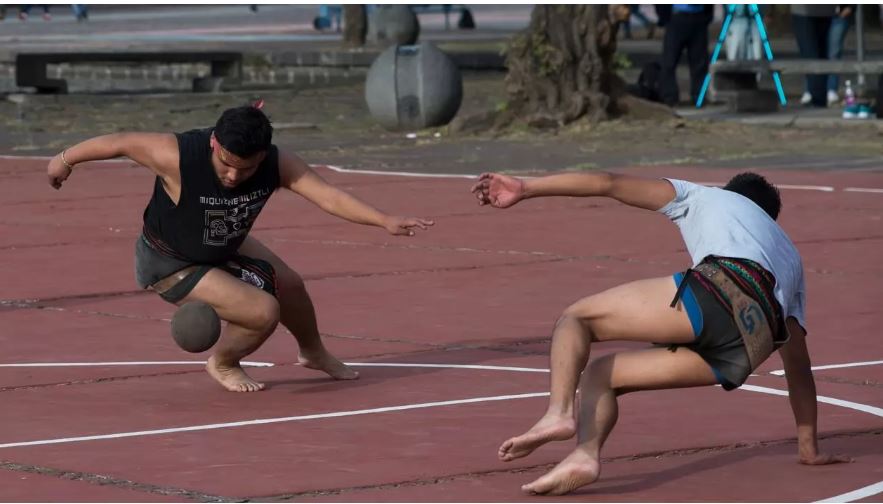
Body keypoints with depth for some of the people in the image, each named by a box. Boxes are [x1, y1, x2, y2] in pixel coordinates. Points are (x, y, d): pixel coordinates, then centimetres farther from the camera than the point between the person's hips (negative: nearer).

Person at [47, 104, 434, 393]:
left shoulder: (277, 165, -25)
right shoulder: (177, 157, -38)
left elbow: (329, 196, -34)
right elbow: (121, 143, -24)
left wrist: (385, 222, -48)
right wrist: (65, 159, -7)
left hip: (224, 247, 6)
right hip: (170, 264, -6)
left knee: (288, 284, 20)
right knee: (264, 311, -16)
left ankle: (313, 353, 53)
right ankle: (222, 364, 16)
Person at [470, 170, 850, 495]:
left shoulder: (706, 198, 34)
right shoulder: (789, 256, 44)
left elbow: (609, 184, 23)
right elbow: (798, 360, 41)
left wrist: (524, 189, 23)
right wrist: (808, 446, 45)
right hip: (750, 348, 4)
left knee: (575, 318, 12)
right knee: (599, 375, 17)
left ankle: (559, 413, -18)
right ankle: (584, 456, -14)